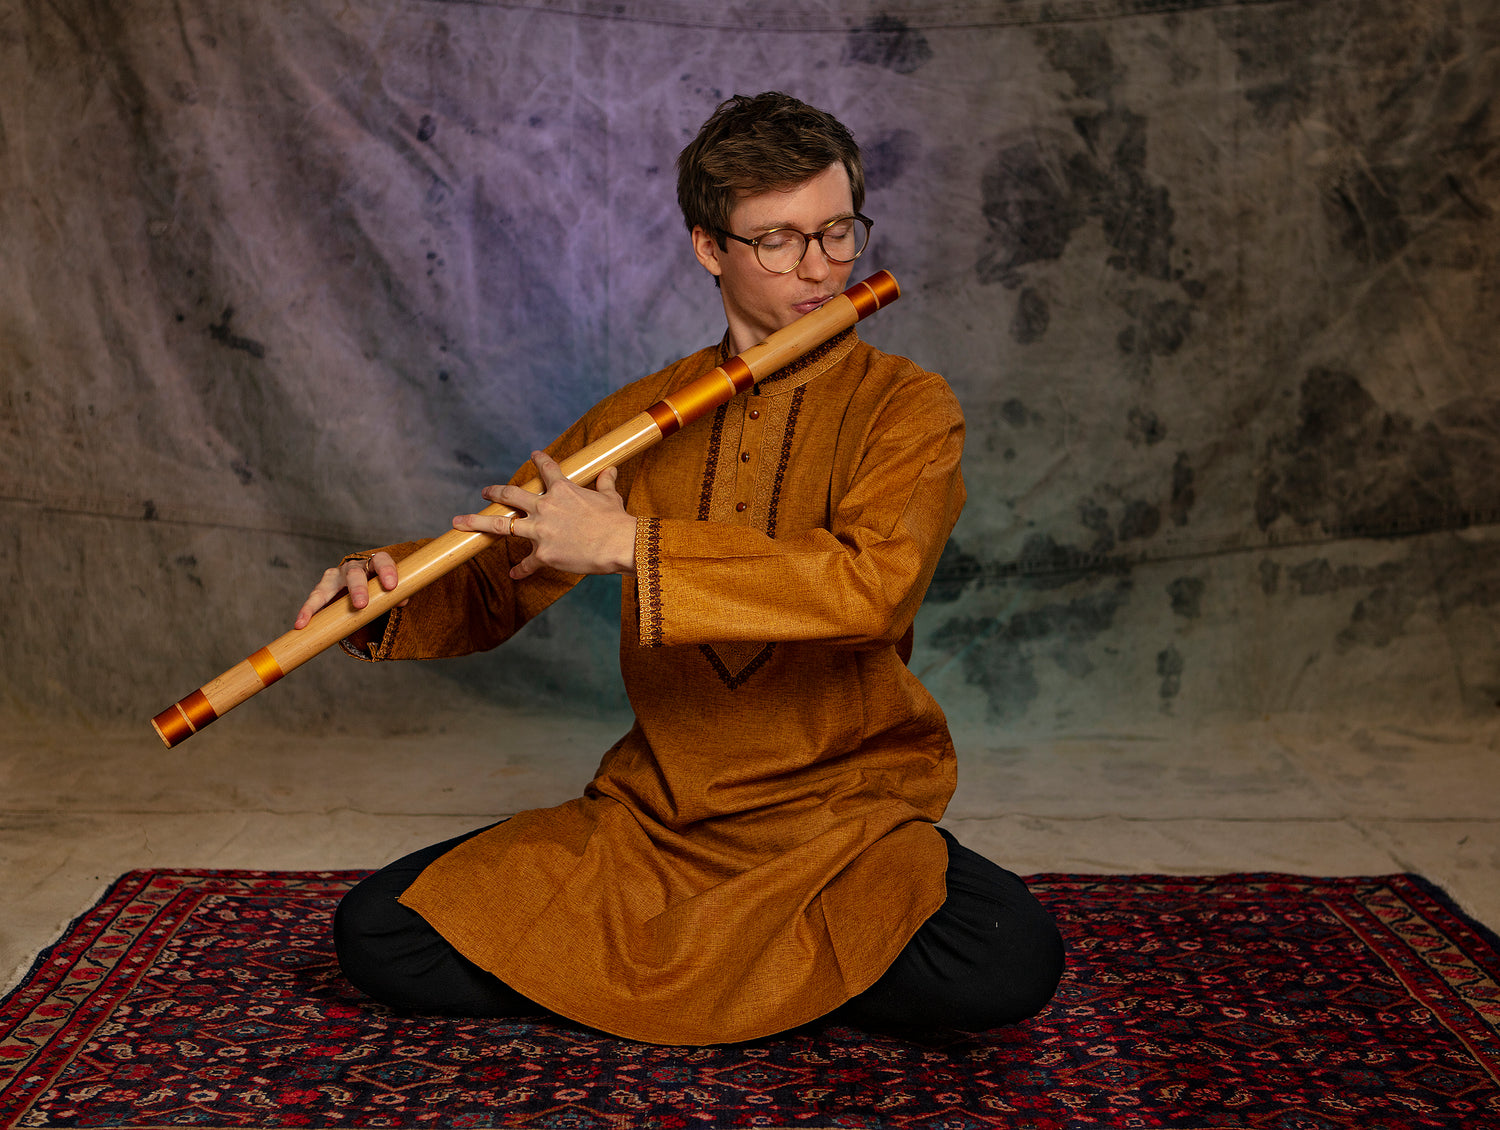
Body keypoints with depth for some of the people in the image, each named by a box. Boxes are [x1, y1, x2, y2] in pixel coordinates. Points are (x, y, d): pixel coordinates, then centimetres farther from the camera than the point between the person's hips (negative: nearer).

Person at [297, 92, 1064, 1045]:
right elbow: (492, 586, 12)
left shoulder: (907, 406, -4)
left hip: (845, 813, -2)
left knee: (1010, 961, -32)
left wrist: (630, 547, -24)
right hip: (654, 815, 3)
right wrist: (388, 594, -11)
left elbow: (874, 584, -23)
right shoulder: (642, 415, 8)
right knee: (379, 934, -11)